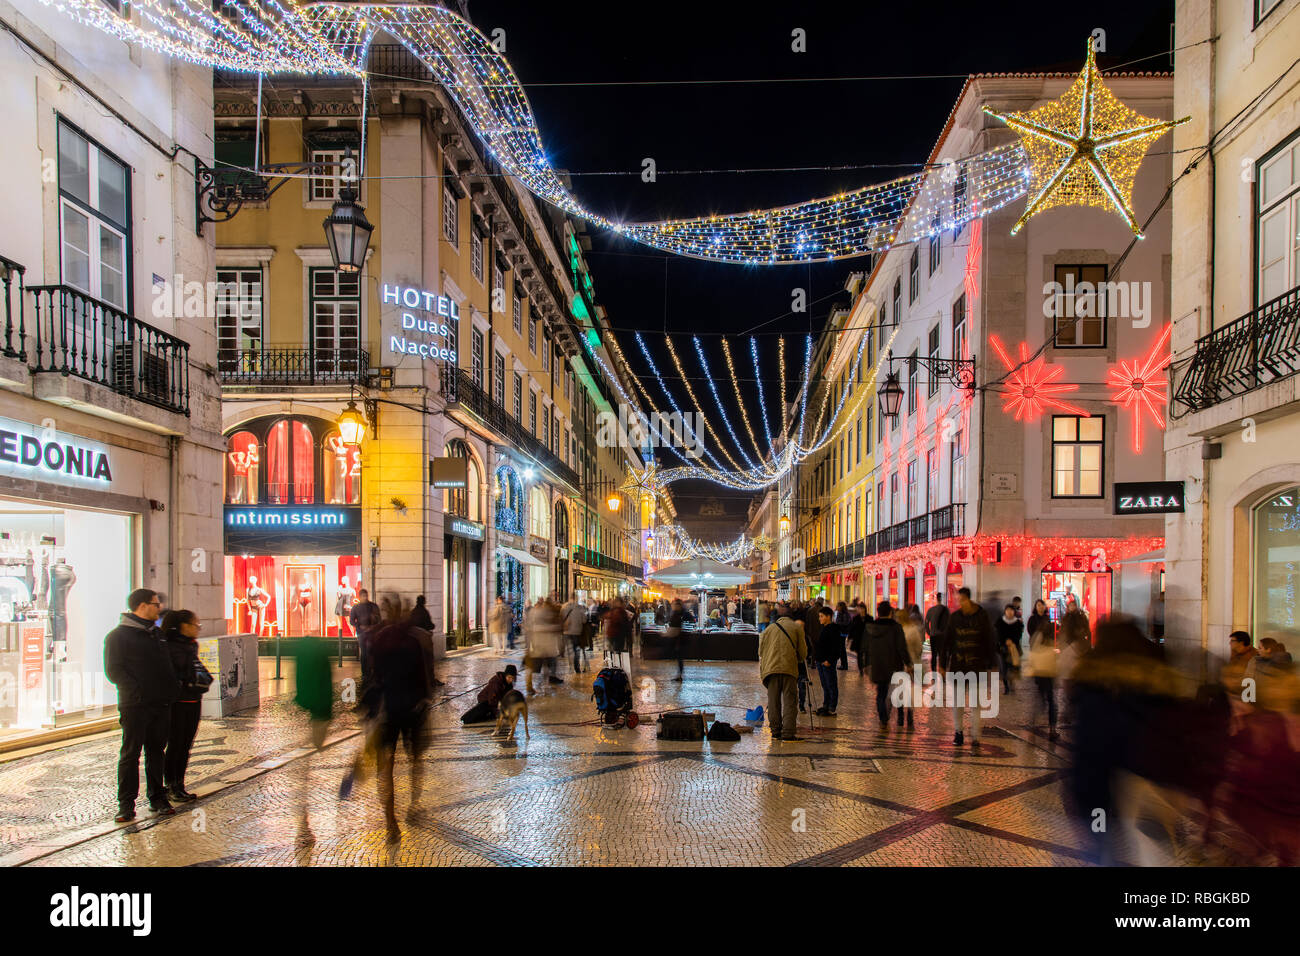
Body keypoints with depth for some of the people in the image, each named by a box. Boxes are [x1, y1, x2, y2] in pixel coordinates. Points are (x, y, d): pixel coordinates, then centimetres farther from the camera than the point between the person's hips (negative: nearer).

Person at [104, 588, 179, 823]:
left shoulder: (155, 633, 18)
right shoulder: (118, 636, -4)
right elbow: (114, 671, -11)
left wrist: (173, 687, 11)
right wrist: (138, 691, -19)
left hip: (162, 704, 6)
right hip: (135, 706, -6)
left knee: (156, 751, 11)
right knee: (130, 753, -2)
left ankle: (157, 797, 17)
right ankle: (126, 803, 3)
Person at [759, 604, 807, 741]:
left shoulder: (769, 628, 15)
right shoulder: (796, 627, 7)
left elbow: (761, 651, 15)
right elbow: (803, 651, 6)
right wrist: (800, 659, 26)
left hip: (771, 668, 2)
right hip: (789, 668, -2)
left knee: (773, 701, 9)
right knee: (789, 701, -1)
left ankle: (775, 732, 10)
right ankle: (788, 733, -7)